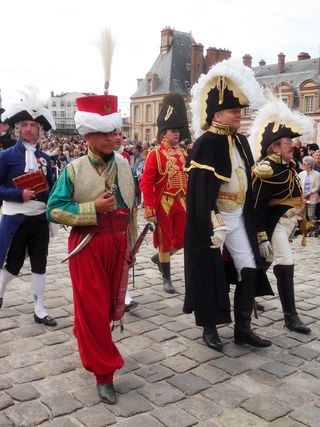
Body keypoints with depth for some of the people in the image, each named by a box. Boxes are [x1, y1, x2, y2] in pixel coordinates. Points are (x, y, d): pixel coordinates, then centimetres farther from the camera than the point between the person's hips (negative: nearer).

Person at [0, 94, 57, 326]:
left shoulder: (45, 158, 7)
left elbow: (51, 187, 14)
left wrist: (51, 200, -6)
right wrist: (19, 194, -22)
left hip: (40, 219, 4)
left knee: (39, 264, 7)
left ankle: (39, 309, 18)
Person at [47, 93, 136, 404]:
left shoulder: (124, 165, 3)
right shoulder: (73, 170, -10)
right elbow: (54, 210, -11)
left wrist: (130, 244, 14)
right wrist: (93, 208, -21)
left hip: (117, 243, 5)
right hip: (88, 246, -4)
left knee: (112, 304, 17)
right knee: (93, 309, 2)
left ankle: (86, 340, 47)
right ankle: (103, 373, 17)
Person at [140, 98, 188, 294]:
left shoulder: (183, 154, 9)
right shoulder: (155, 154, -9)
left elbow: (189, 180, 14)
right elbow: (146, 183, -13)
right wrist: (150, 210, -16)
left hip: (181, 203, 6)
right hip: (163, 204, -6)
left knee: (182, 239, 9)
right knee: (165, 241, 4)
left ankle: (158, 258, 36)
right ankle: (167, 279, 17)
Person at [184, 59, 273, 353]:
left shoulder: (241, 141, 8)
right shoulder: (206, 143, -17)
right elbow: (201, 190, -21)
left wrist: (249, 217, 16)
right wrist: (215, 226, -23)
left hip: (239, 218, 8)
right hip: (212, 220, -7)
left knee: (249, 270, 6)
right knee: (211, 274, 5)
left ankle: (243, 329, 19)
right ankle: (210, 328, 22)